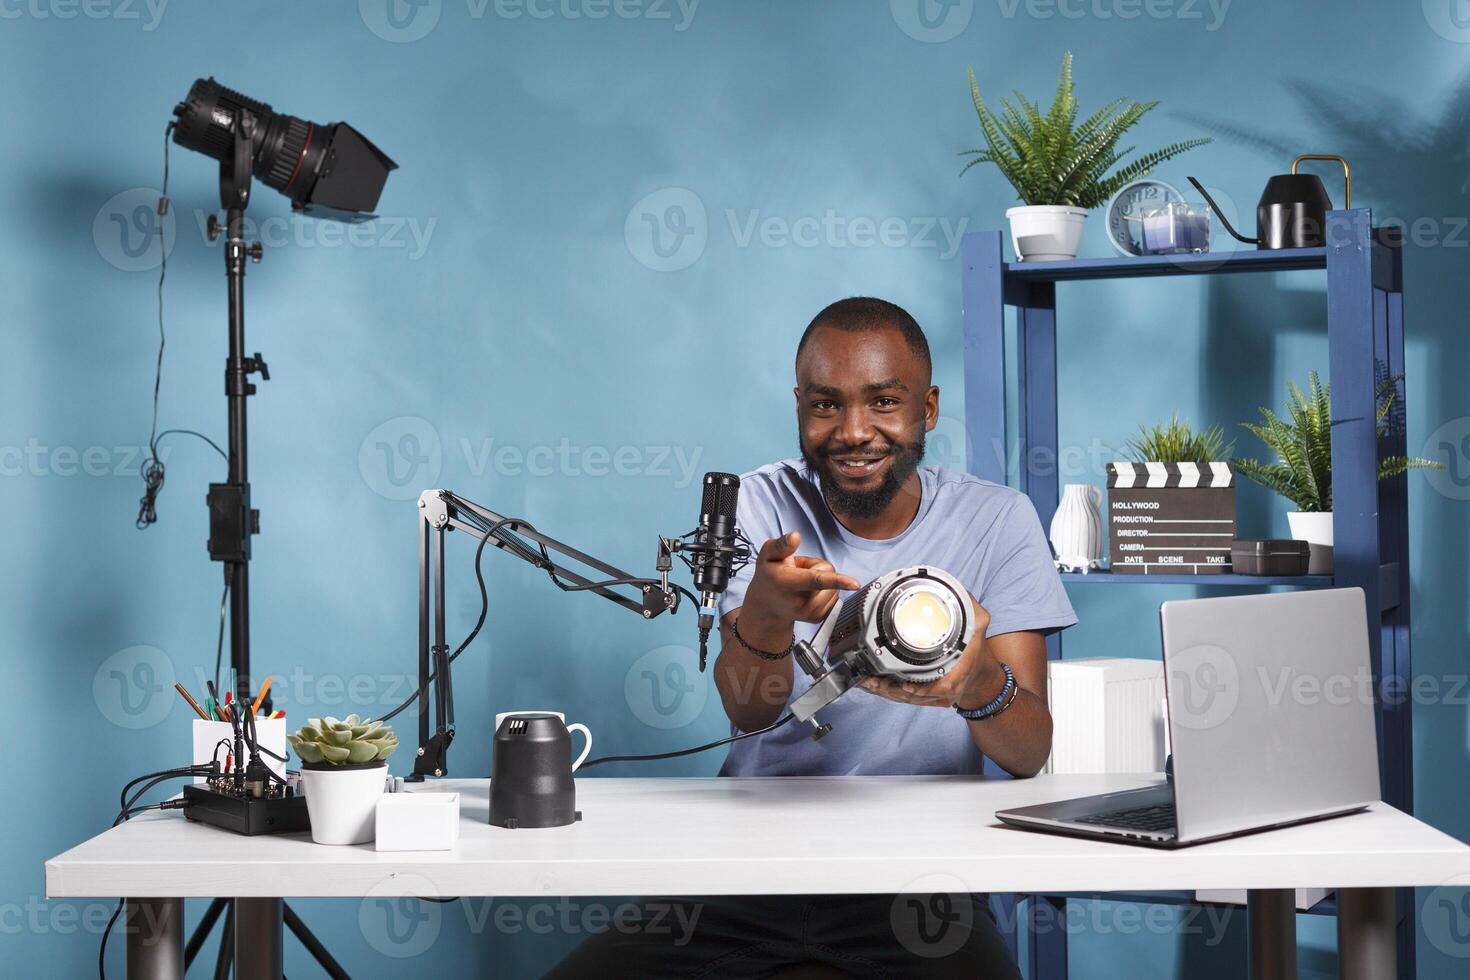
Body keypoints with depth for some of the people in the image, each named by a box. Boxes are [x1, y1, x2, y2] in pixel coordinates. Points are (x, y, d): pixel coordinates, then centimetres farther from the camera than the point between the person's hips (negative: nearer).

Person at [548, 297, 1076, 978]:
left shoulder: (997, 521, 1)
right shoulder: (758, 505, 2)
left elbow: (1030, 755, -8)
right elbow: (748, 711, -13)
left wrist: (979, 682, -32)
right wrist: (764, 614, -36)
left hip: (914, 877, -1)